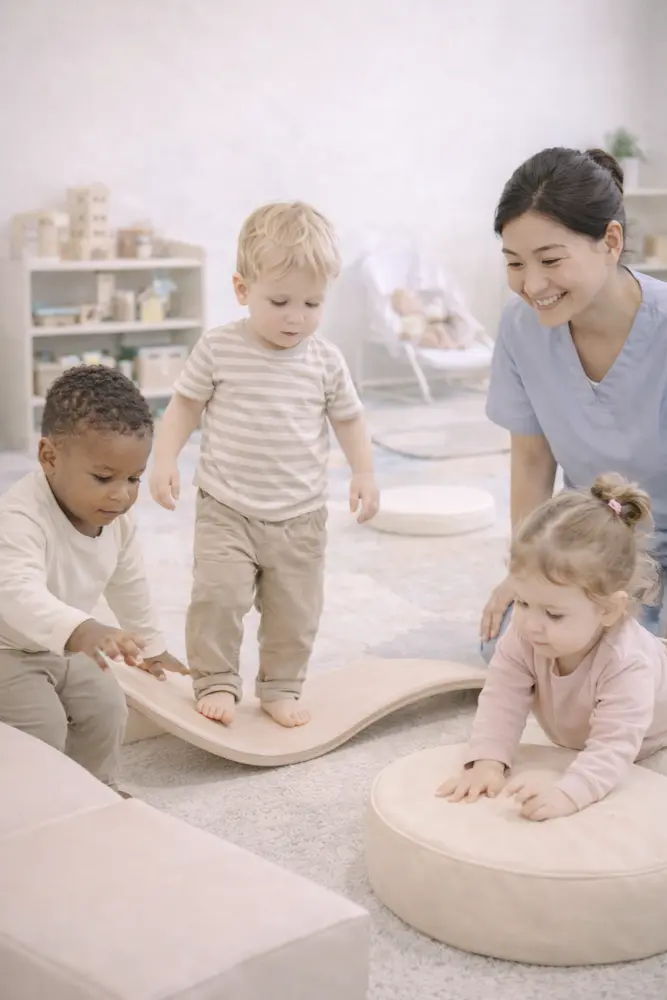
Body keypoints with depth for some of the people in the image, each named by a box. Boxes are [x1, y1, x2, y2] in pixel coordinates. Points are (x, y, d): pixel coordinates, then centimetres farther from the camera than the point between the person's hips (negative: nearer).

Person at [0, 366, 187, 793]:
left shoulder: (117, 520, -12)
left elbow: (128, 584, 7)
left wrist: (149, 645, 20)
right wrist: (83, 631, -73)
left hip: (63, 647, 8)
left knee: (107, 708, 11)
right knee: (43, 727, -17)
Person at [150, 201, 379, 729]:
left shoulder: (326, 361, -3)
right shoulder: (218, 349, -8)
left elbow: (349, 418, 10)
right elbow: (184, 405, 3)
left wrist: (364, 473, 0)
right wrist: (166, 459, -7)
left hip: (301, 516, 2)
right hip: (227, 510, -2)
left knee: (295, 610, 8)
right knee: (218, 594, -12)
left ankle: (281, 687, 28)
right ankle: (216, 682, 8)